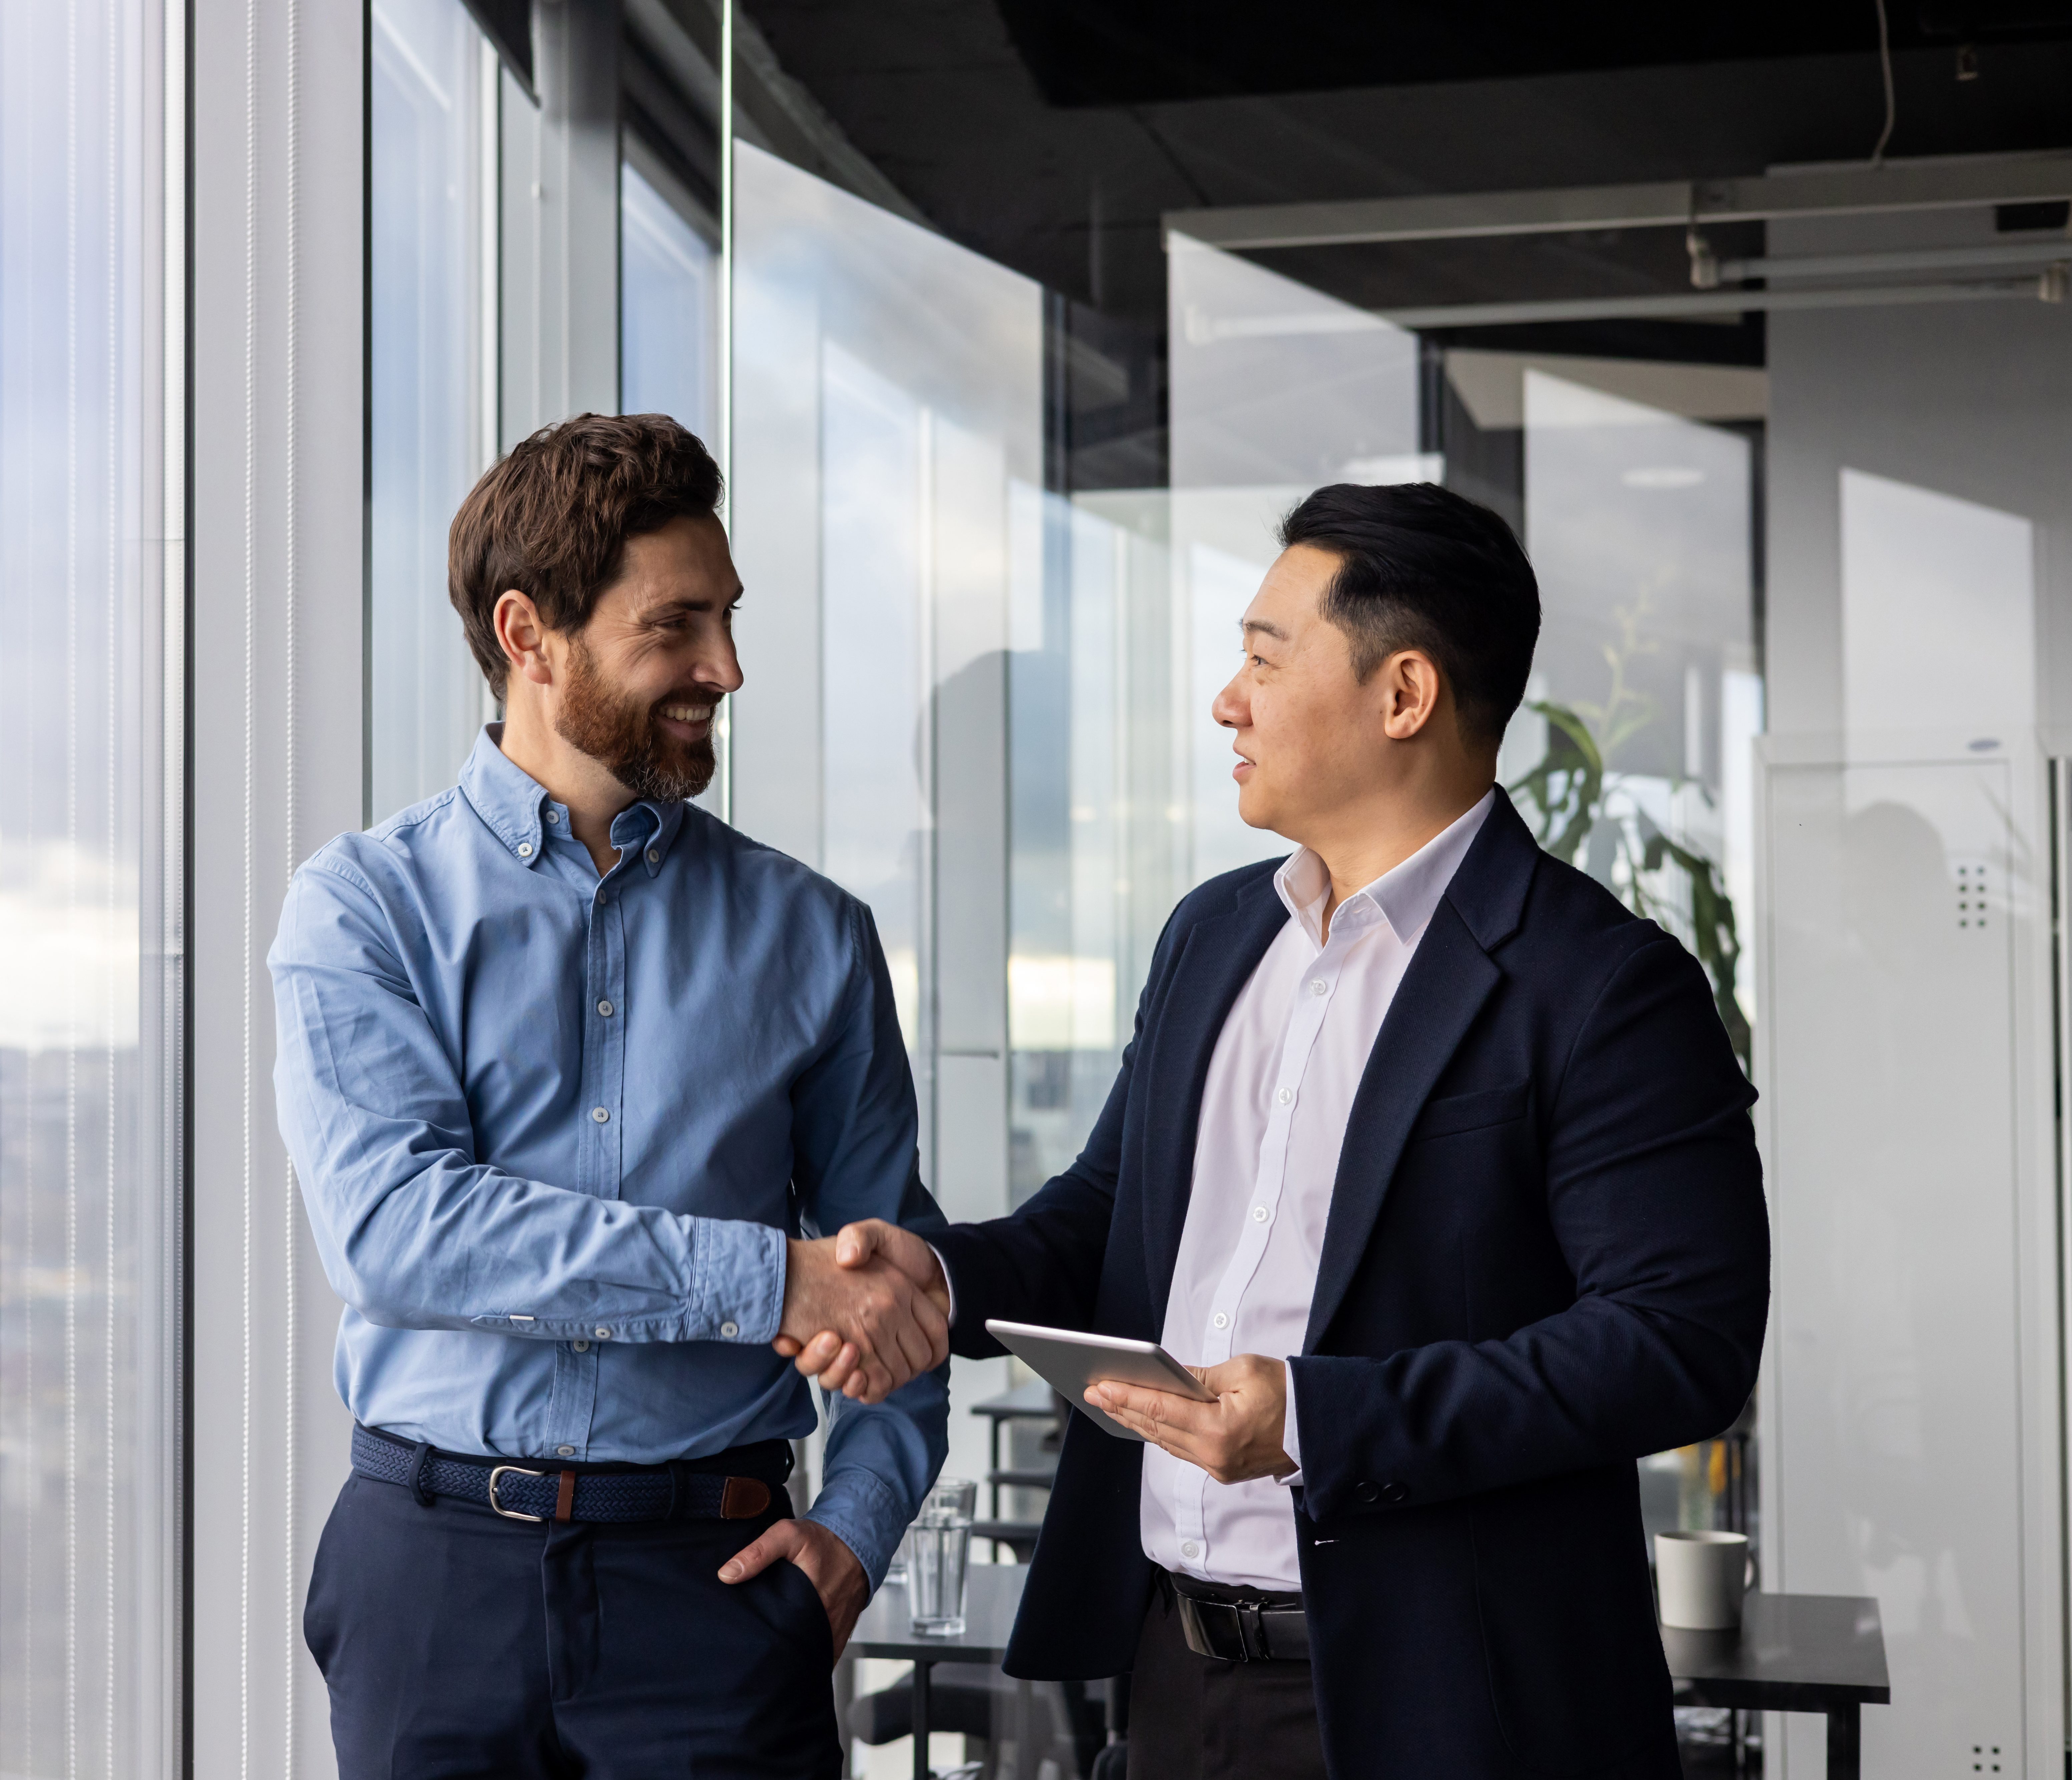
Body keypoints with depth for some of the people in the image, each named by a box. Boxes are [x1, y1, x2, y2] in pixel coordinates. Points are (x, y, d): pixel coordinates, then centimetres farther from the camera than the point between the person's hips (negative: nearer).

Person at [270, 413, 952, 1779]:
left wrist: (857, 1524, -5)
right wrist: (763, 1277, -18)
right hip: (438, 1563, -1)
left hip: (709, 1567, 1)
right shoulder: (365, 903, 1)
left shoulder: (809, 933, 9)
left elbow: (902, 1285, 13)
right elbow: (391, 1222, -14)